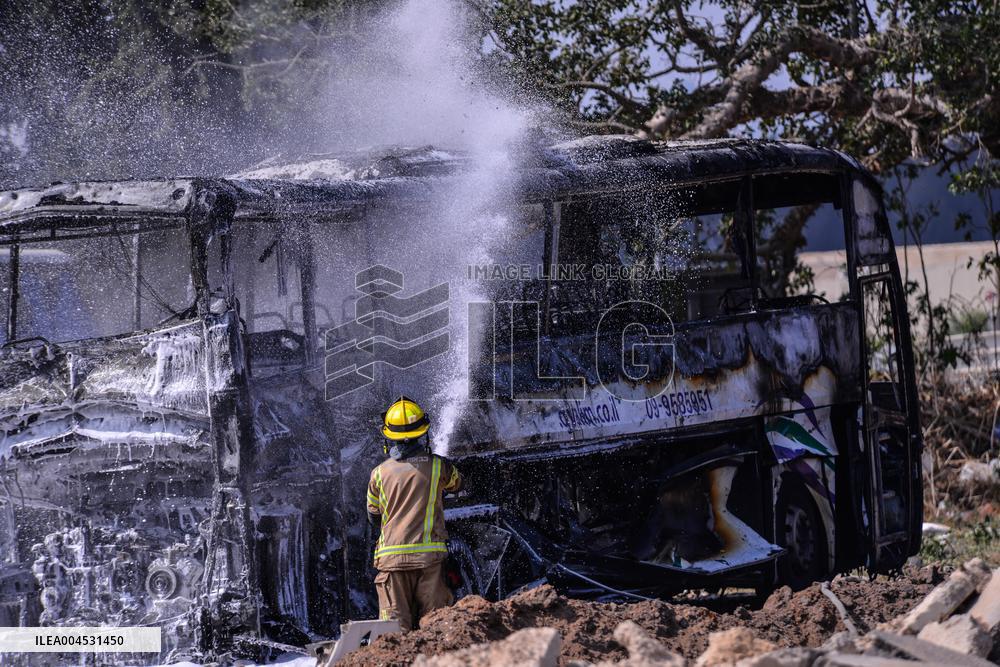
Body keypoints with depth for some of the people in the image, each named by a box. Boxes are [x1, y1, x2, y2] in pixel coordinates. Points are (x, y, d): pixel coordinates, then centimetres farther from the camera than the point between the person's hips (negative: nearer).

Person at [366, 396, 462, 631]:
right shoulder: (437, 466, 1)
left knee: (395, 630, -4)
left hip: (391, 557, 1)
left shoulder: (379, 473, 4)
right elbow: (457, 483, 25)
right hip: (429, 555, -1)